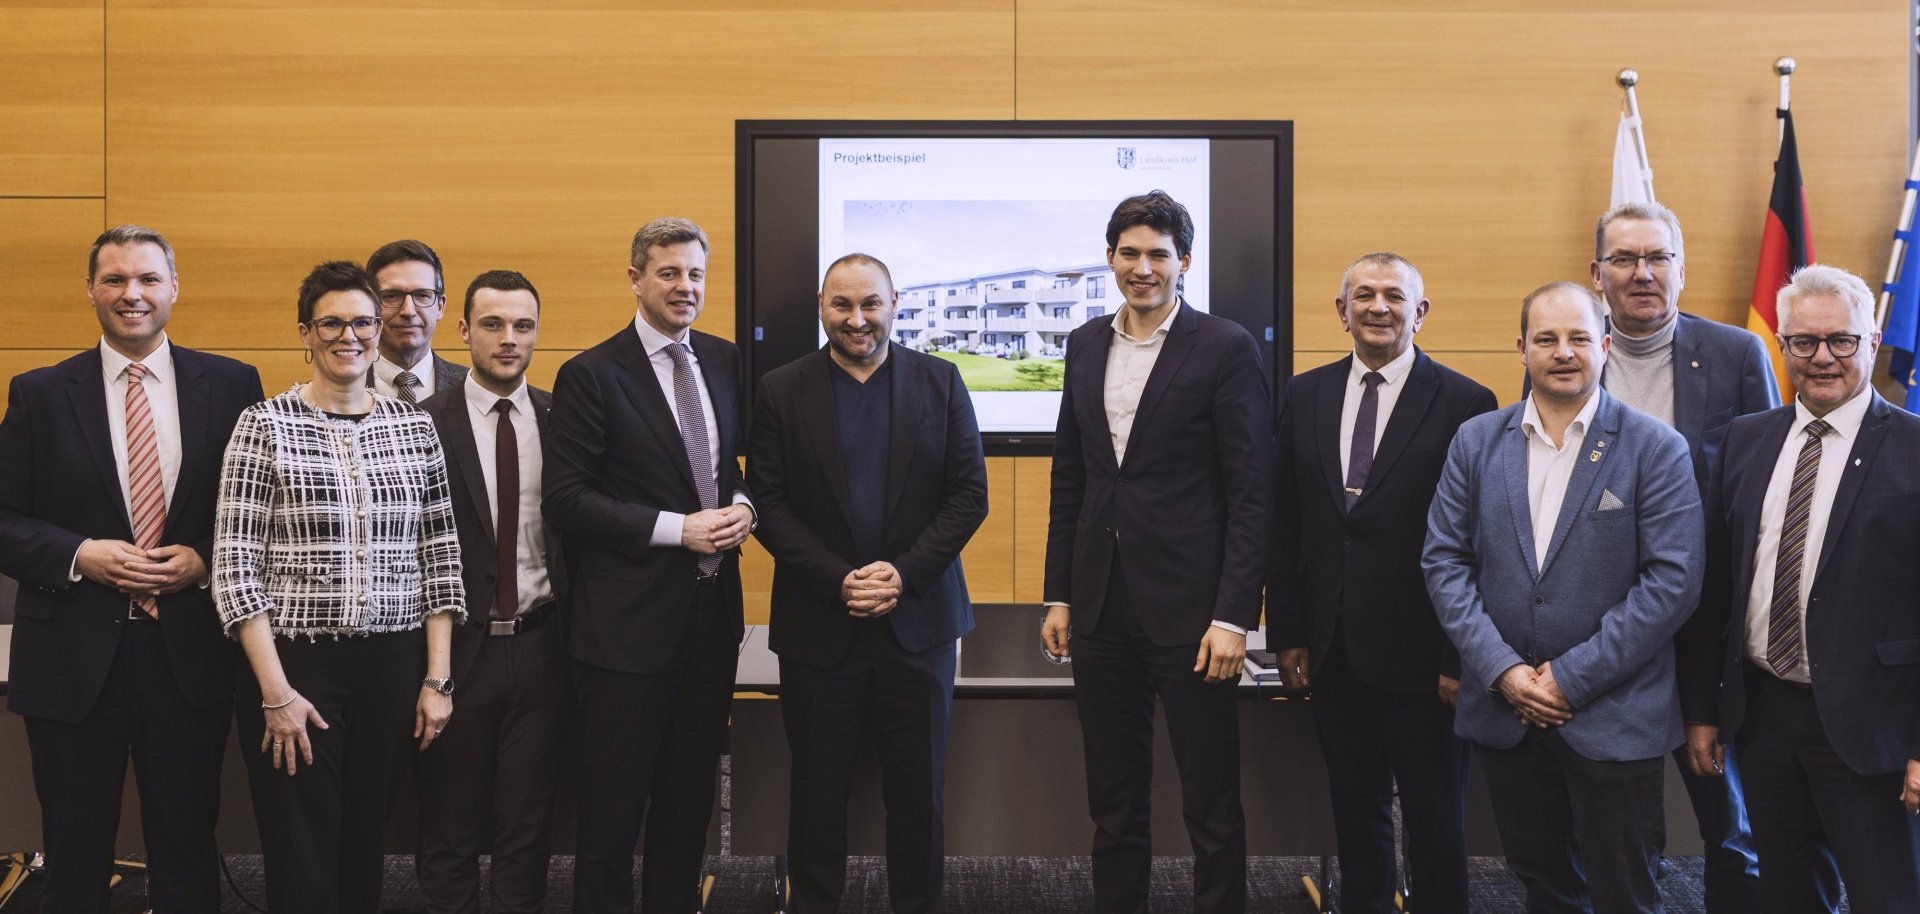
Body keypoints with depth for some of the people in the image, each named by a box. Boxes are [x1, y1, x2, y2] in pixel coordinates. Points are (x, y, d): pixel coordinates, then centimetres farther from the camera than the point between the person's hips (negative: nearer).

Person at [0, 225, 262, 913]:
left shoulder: (230, 385, 3)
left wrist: (206, 559, -12)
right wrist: (79, 555, -14)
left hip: (189, 653, 0)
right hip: (74, 658, 0)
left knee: (188, 857, 11)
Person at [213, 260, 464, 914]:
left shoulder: (415, 428, 7)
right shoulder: (265, 425, -2)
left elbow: (440, 558, 7)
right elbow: (235, 565, -6)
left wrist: (437, 679, 2)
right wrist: (275, 691, -11)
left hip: (393, 666, 3)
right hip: (294, 663, -2)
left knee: (365, 857, 10)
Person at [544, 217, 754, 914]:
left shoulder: (724, 361, 9)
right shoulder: (592, 374, -8)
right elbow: (564, 499, -13)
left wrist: (742, 506, -4)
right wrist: (677, 528, -17)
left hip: (712, 611, 6)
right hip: (630, 620, -5)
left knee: (691, 797, 16)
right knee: (614, 806, 4)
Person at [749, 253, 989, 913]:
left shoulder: (940, 382, 3)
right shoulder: (782, 391, 1)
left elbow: (969, 494, 0)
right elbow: (768, 505, -3)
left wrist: (904, 574, -11)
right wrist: (839, 581, -13)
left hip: (919, 619, 1)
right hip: (818, 625, 0)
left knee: (918, 790, 9)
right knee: (818, 790, 9)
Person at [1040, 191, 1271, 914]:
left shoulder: (1226, 349, -6)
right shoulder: (1086, 345, 11)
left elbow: (1252, 495, -9)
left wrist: (1232, 617, -14)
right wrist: (1058, 594, 10)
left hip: (1188, 609, -5)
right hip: (1101, 609, 5)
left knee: (1212, 802, 4)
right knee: (1112, 800, 15)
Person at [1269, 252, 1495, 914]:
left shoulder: (1464, 403, -7)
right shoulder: (1305, 395, 7)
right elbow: (1285, 525, 8)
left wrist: (1460, 655, -11)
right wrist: (1287, 633, 5)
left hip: (1419, 653, -4)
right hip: (1333, 650, 4)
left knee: (1436, 821, 10)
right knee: (1356, 812, 16)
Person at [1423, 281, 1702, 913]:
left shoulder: (1655, 449, -5)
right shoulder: (1476, 441, 4)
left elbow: (1673, 579, -11)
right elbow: (1444, 559, 2)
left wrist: (1573, 675, -14)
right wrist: (1502, 668, -9)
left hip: (1613, 717, -3)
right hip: (1504, 712, 3)